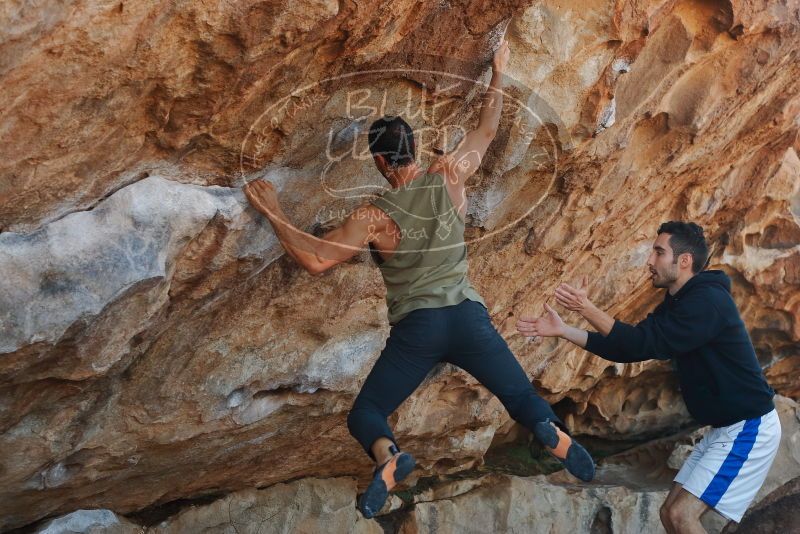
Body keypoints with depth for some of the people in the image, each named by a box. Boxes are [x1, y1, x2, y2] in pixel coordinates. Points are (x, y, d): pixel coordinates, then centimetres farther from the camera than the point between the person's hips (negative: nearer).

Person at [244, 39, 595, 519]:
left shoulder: (374, 216, -6)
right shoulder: (448, 177, 2)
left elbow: (316, 259, -12)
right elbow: (487, 131, 17)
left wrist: (272, 211, -4)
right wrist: (499, 71, 28)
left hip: (416, 327, -3)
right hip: (468, 315, 3)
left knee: (363, 415, 8)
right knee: (522, 395, 12)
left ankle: (389, 455, -27)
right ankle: (551, 431, -25)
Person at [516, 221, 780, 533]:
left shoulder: (707, 300, -20)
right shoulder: (677, 304, 11)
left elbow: (648, 344, -25)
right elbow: (628, 349, 9)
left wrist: (586, 308, -23)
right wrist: (562, 330, 3)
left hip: (748, 429, -9)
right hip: (724, 429, 9)